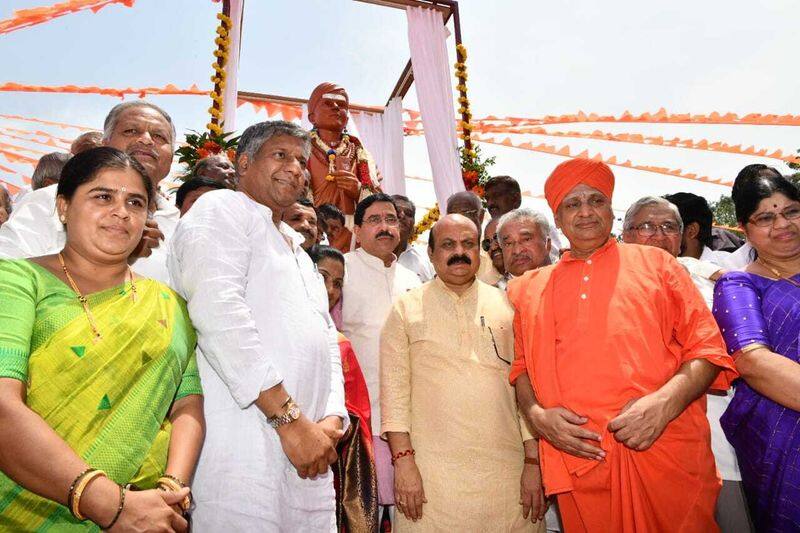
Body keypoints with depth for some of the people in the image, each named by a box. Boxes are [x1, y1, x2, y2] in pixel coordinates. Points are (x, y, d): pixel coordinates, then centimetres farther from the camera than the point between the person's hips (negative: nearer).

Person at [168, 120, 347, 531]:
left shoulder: (298, 252, 24)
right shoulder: (222, 209, 0)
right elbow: (217, 309, -17)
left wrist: (332, 419, 2)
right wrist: (290, 417, -18)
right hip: (244, 446, -7)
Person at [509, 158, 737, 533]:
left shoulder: (655, 263, 9)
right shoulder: (530, 287, 13)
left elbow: (707, 347, 3)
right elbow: (520, 366, 13)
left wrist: (665, 402, -13)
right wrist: (537, 415, -7)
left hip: (670, 453, 0)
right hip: (580, 457, 1)